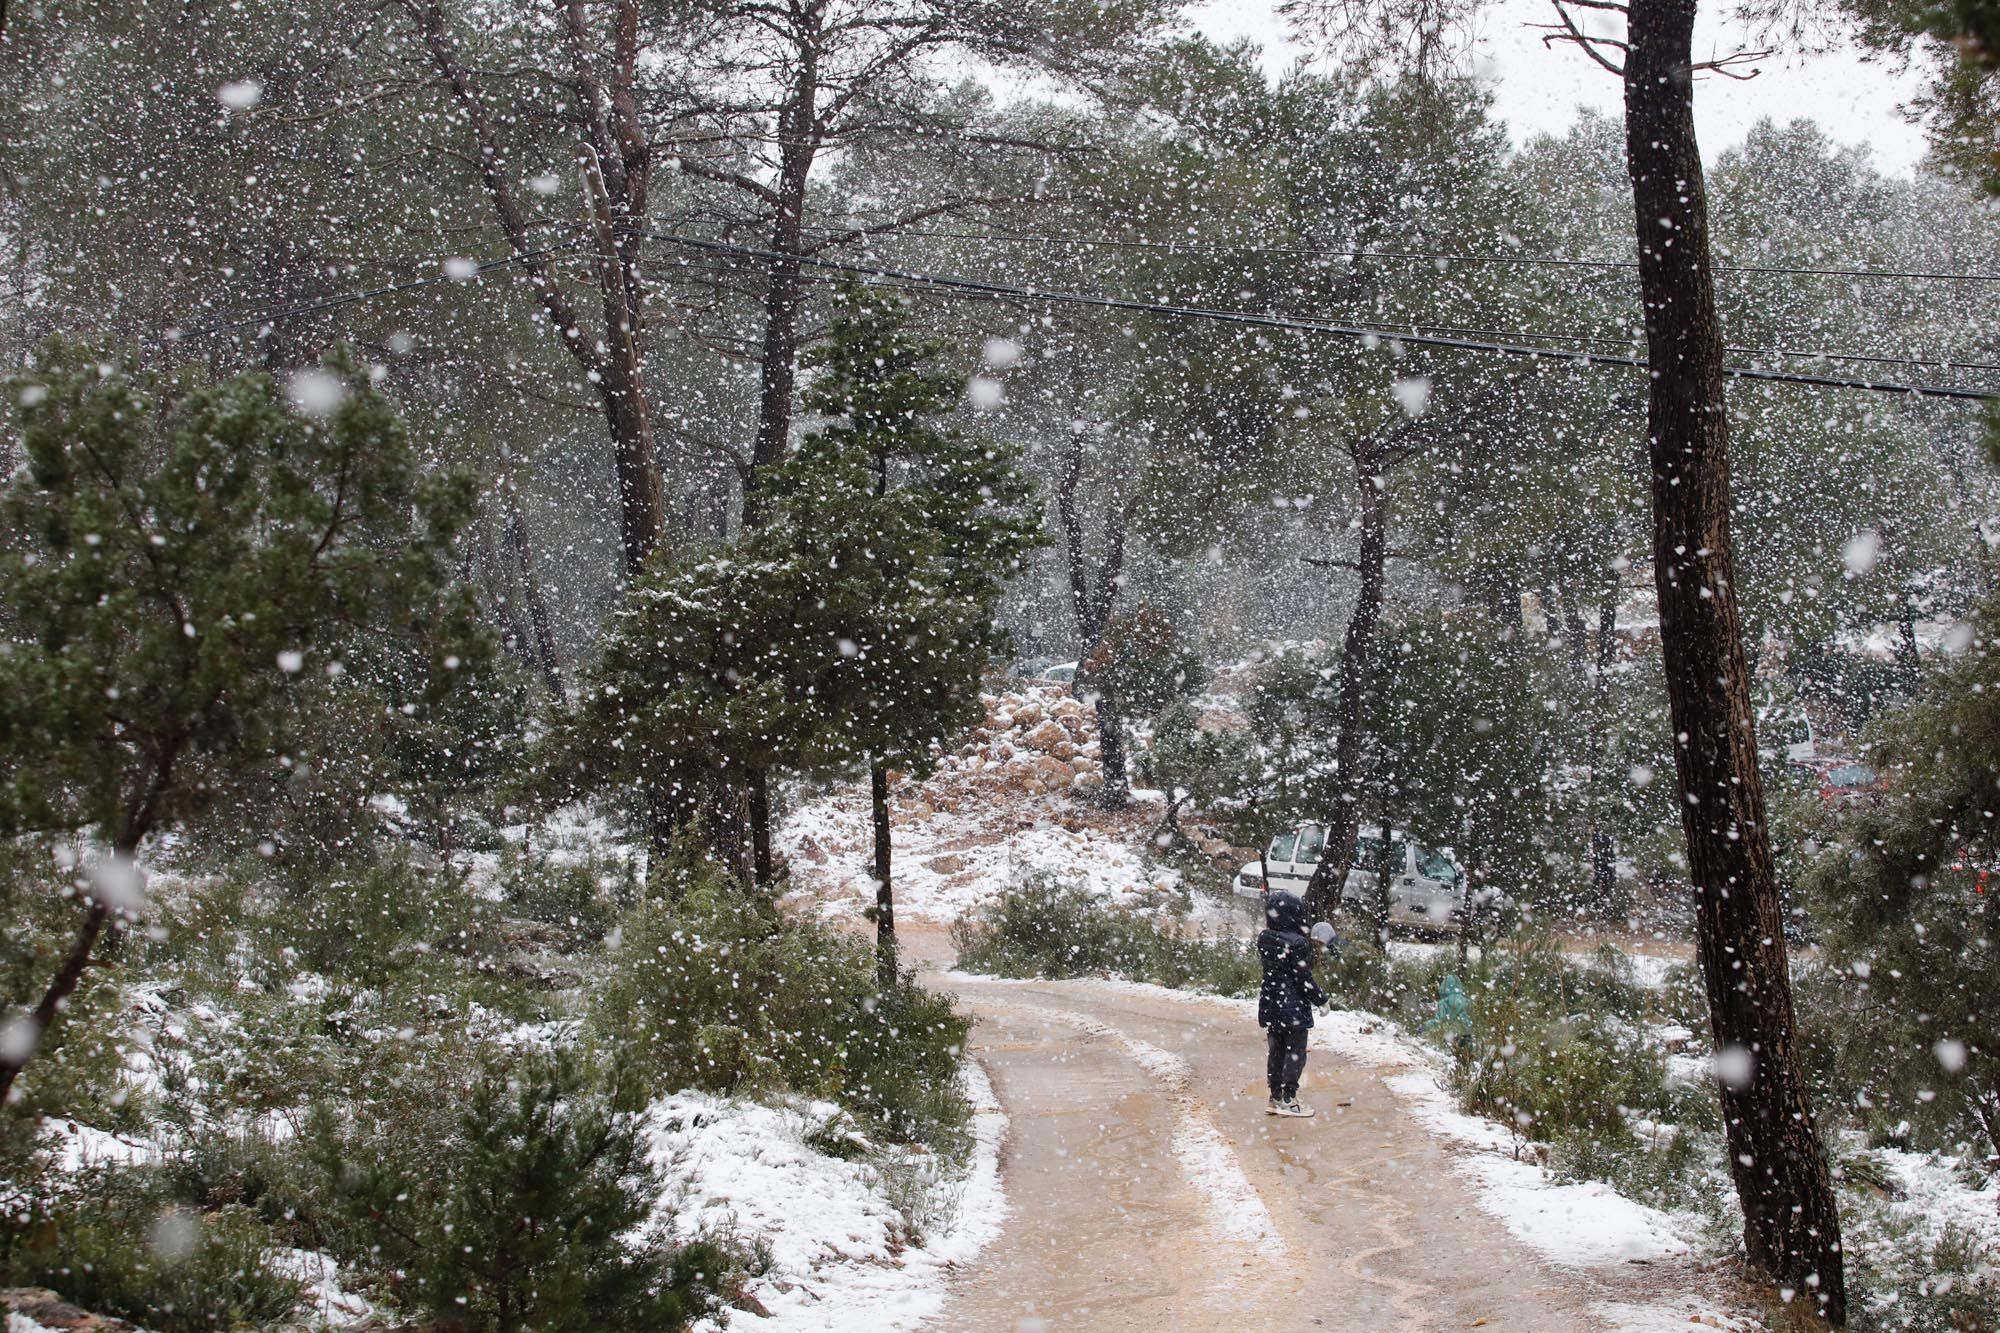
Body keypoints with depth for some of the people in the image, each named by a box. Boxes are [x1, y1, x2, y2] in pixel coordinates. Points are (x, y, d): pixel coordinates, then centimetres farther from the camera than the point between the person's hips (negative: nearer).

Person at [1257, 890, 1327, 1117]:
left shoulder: (1264, 938, 0)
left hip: (1270, 1004, 7)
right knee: (1295, 1053, 4)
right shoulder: (1298, 944, -21)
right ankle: (1288, 1100, 6)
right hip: (1293, 1008, -7)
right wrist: (1321, 999, -5)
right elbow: (1304, 979, -18)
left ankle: (1275, 1098, 21)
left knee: (1276, 1052, 15)